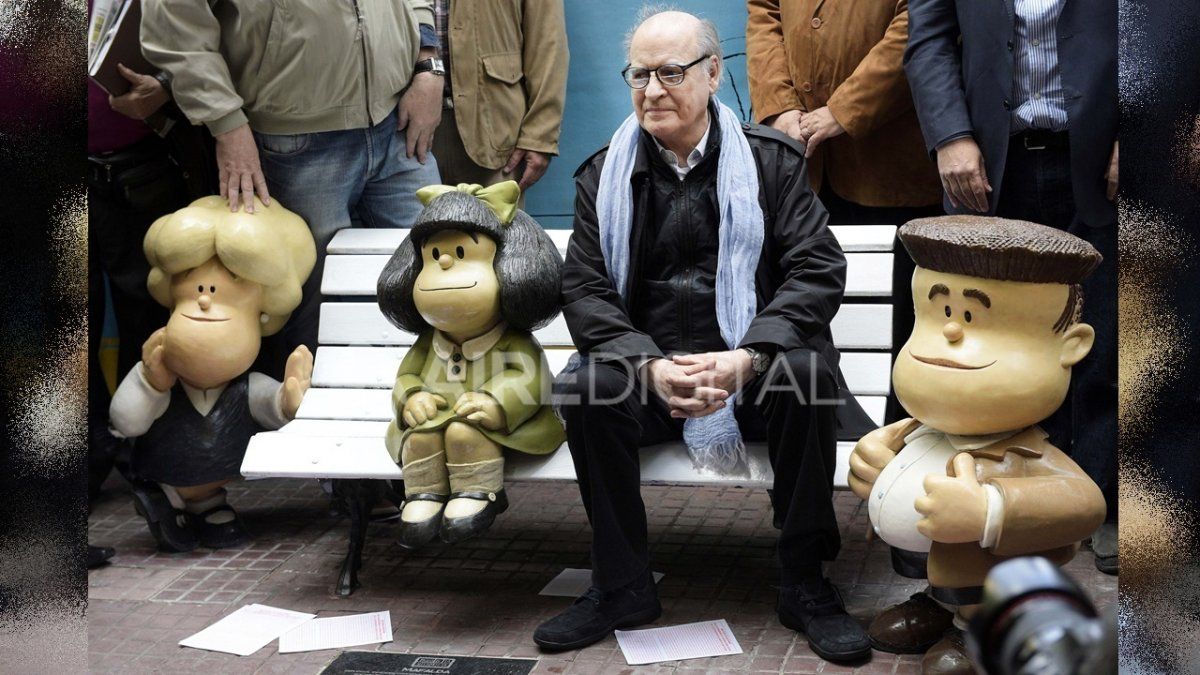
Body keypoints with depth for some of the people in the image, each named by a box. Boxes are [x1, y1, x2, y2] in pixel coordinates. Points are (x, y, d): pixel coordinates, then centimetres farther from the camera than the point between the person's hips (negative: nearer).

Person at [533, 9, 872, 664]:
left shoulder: (771, 160, 3)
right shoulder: (605, 175, 8)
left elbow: (819, 268, -6)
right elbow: (584, 289, -1)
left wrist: (746, 358, -22)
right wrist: (651, 366, -19)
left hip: (751, 368, -1)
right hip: (645, 370, 1)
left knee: (809, 368, -31)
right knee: (583, 386, -28)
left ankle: (805, 584, -15)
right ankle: (622, 585, -11)